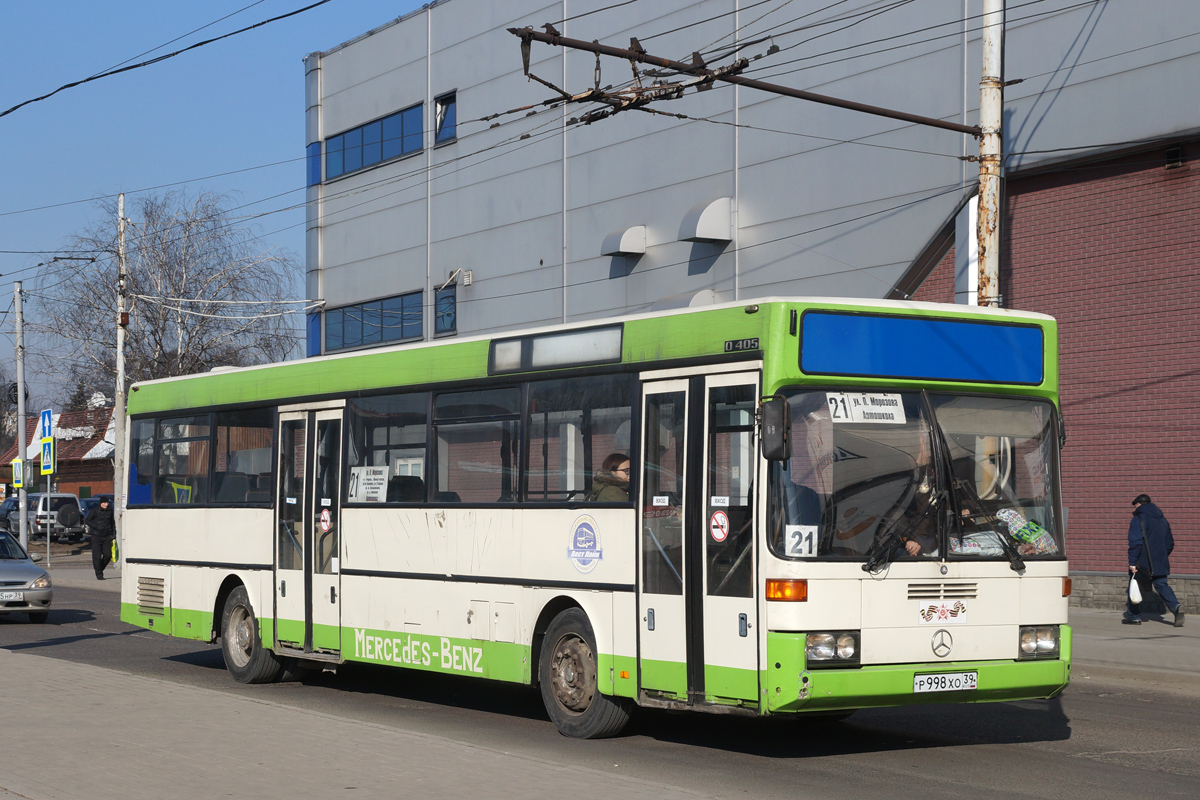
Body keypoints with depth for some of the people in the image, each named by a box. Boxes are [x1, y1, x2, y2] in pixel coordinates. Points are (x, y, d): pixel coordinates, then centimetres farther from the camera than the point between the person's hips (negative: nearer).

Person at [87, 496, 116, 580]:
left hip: (107, 536, 3)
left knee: (108, 555, -3)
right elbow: (87, 520, -2)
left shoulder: (110, 511, 7)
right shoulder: (95, 511, -5)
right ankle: (99, 574, 6)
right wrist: (96, 527, -14)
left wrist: (113, 533, 10)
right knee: (97, 556, -3)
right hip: (96, 536, -3)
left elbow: (112, 522, 18)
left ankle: (100, 568, 23)